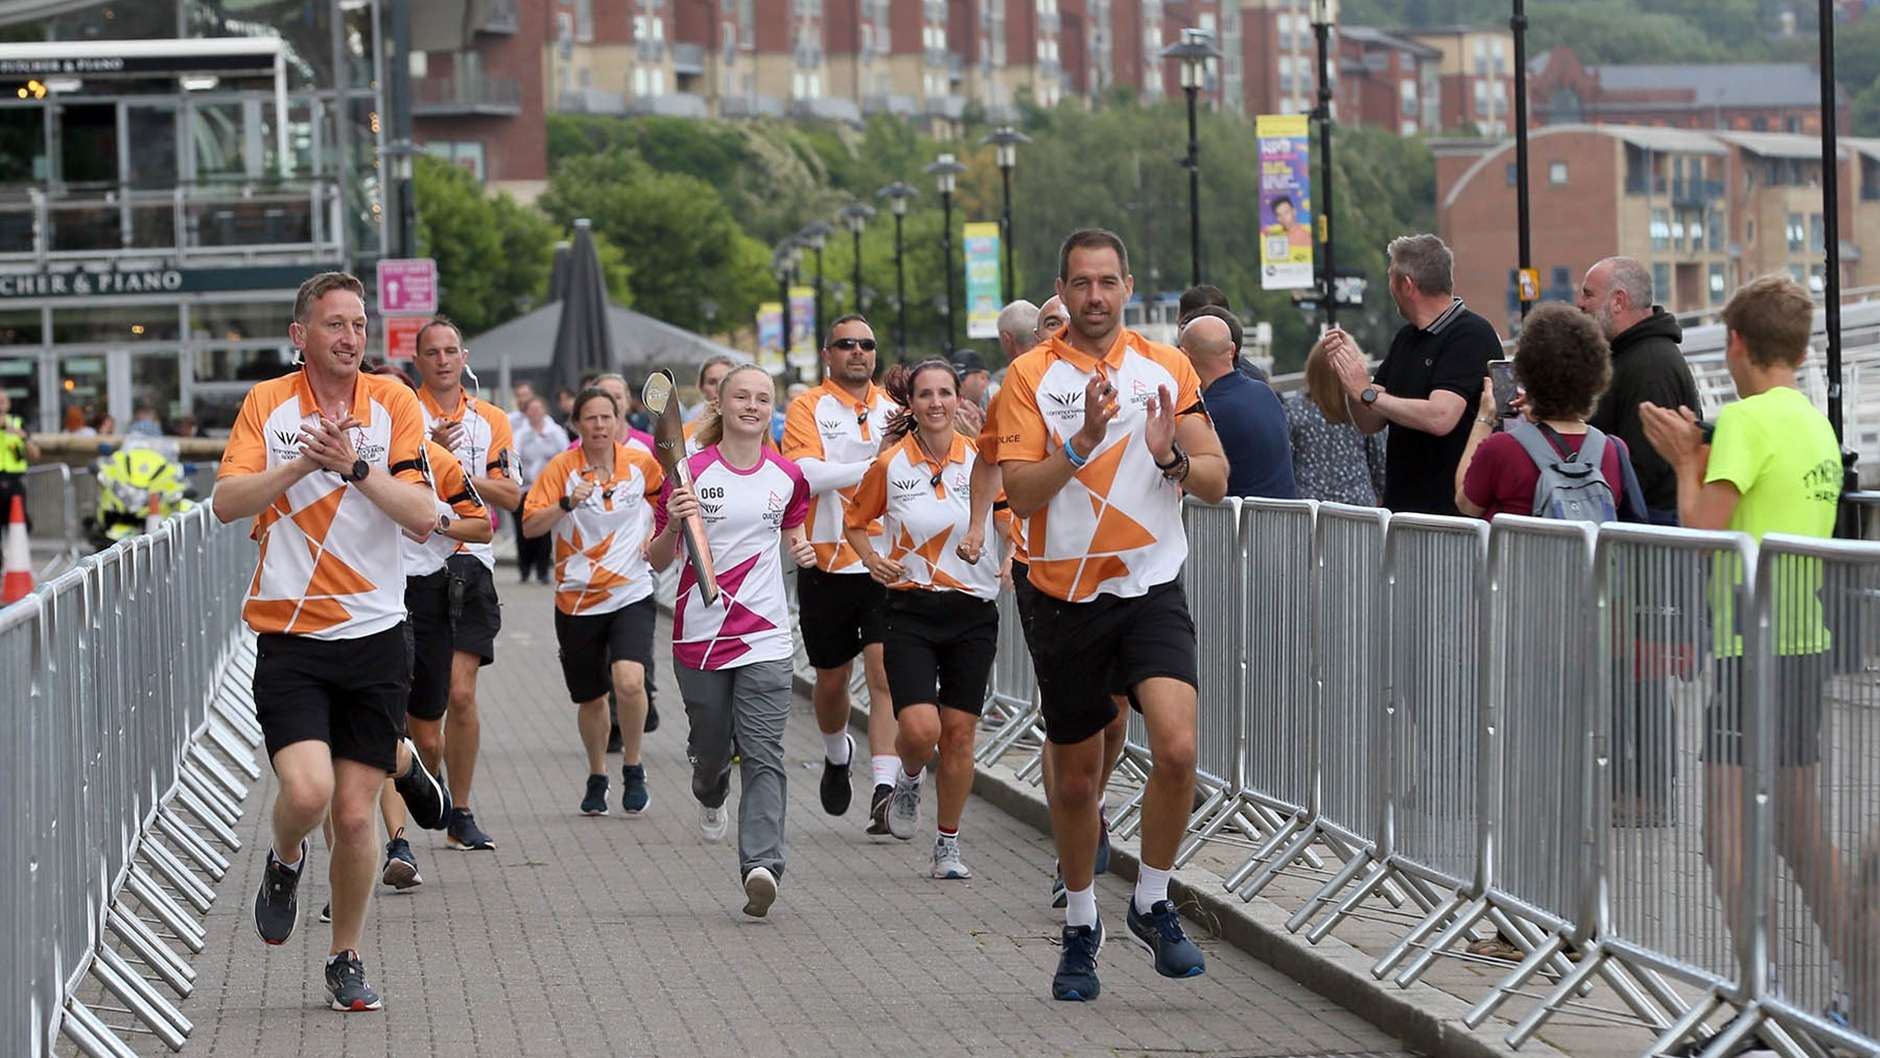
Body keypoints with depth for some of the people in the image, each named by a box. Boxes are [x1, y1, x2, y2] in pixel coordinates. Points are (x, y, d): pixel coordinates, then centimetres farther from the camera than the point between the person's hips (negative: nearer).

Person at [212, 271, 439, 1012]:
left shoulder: (392, 404, 1)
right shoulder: (267, 403, 2)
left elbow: (423, 514, -8)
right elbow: (226, 501, -9)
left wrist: (355, 466, -21)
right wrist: (302, 463, -21)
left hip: (376, 638, 1)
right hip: (290, 638, -1)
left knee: (356, 813, 1)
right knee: (307, 790, -19)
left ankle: (345, 960, 20)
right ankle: (284, 863, 17)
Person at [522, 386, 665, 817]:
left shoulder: (641, 463, 0)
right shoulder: (561, 468, -6)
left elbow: (666, 498, 21)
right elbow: (530, 526, -13)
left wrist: (655, 534, 7)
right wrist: (567, 504, -27)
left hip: (631, 594, -1)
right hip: (578, 600, 1)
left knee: (629, 682, -23)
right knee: (590, 699, 11)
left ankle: (632, 767, 0)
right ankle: (597, 778, 35)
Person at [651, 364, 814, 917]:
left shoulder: (787, 477, 5)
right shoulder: (690, 472, -3)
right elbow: (657, 559, 0)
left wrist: (802, 552, 1)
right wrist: (674, 523, -19)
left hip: (765, 637, 0)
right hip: (700, 635, 0)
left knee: (763, 755, -12)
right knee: (711, 745, 12)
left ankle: (761, 866, -21)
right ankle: (710, 797, 49)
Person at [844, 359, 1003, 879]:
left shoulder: (980, 458, -2)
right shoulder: (890, 465, -2)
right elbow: (855, 520, 14)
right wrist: (872, 559, -4)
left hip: (973, 610, 1)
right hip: (911, 609, -1)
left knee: (959, 732, 3)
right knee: (919, 728, -16)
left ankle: (948, 844, 18)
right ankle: (908, 779, 20)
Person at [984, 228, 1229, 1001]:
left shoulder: (1167, 369, 4)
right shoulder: (1032, 376, -1)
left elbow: (1216, 481, 4)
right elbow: (1020, 493, -10)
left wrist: (1172, 456, -17)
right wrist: (1083, 441, -23)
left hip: (1152, 589, 0)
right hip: (1067, 596, 0)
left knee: (1177, 748, -20)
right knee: (1075, 777, 9)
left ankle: (1153, 904, 1)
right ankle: (1080, 925, 30)